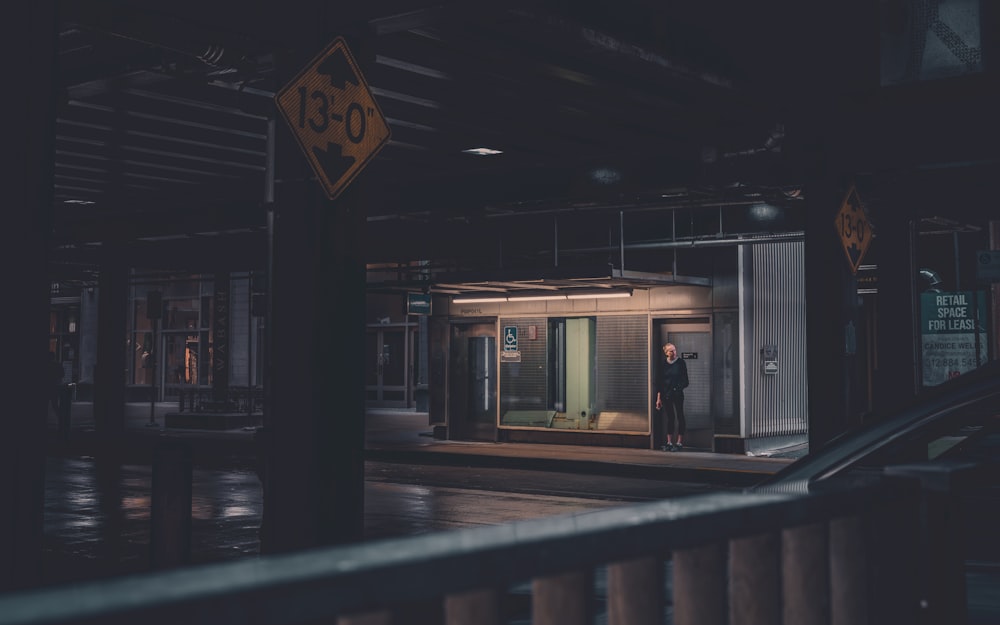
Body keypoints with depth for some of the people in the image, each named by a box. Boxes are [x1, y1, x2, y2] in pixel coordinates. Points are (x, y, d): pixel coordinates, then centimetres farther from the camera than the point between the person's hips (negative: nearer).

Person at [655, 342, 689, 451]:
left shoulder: (681, 363, -3)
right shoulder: (663, 364, 4)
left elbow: (685, 381, -3)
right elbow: (660, 382, 6)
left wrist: (680, 387, -24)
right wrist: (658, 398, 3)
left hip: (678, 394, -2)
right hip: (666, 394, 3)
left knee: (680, 417, 1)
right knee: (670, 418, 7)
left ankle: (680, 442, 6)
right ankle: (669, 443, 11)